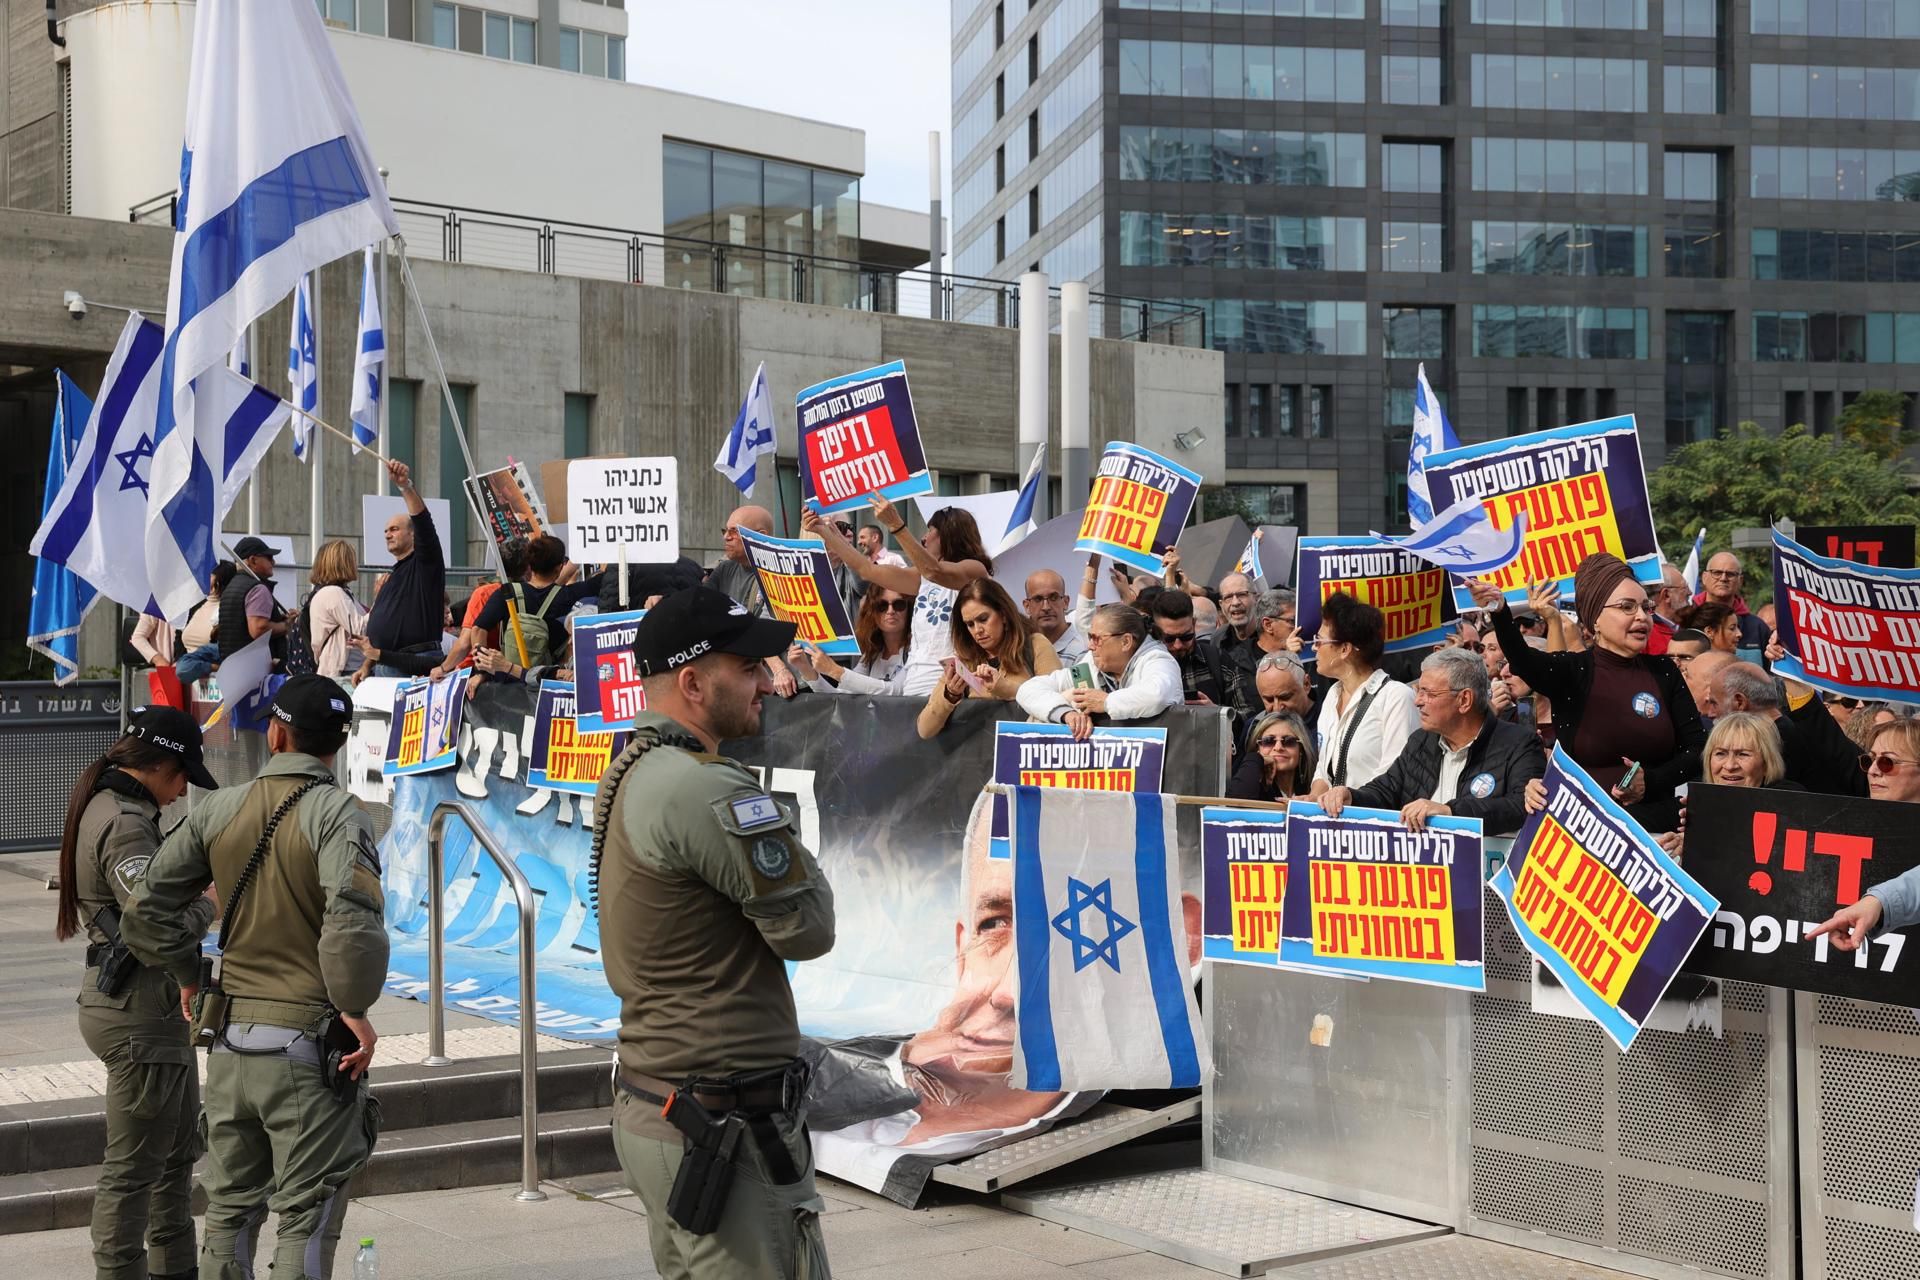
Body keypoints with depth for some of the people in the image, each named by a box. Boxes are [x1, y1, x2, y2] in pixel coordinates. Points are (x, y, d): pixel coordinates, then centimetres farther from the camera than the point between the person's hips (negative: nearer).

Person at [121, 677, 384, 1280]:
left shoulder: (217, 811, 3)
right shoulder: (336, 813, -13)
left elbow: (146, 913, 8)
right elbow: (352, 918, -29)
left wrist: (189, 976, 21)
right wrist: (355, 1007, -16)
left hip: (229, 1037, 5)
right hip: (308, 1045, -5)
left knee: (229, 1210, 18)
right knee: (305, 1219, 3)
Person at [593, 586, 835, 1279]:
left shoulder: (627, 774, 12)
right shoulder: (710, 790, -19)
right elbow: (809, 929, -13)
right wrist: (784, 836, 3)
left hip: (646, 1101, 10)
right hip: (726, 1122, -10)